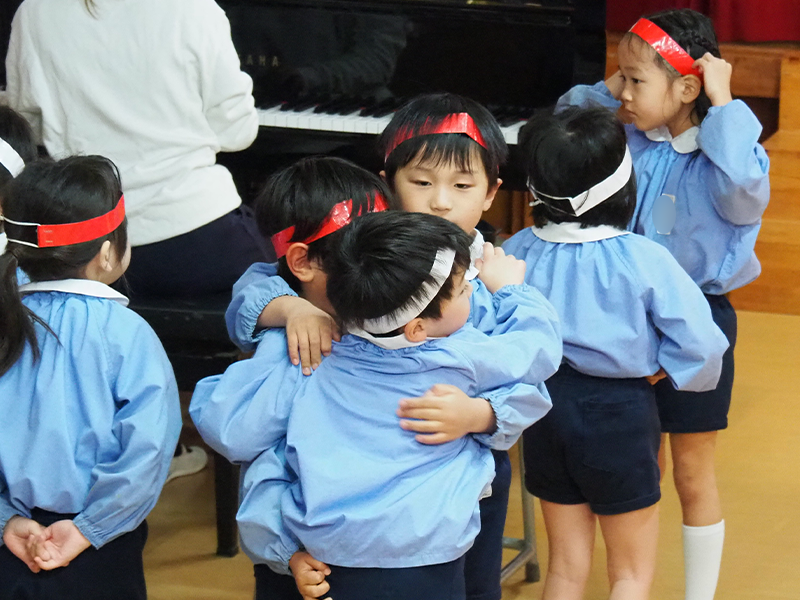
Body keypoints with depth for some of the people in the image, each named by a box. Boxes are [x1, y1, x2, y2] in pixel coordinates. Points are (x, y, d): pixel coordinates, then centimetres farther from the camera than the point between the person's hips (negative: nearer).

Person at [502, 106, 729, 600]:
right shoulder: (644, 260, -20)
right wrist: (654, 371, -2)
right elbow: (700, 342, -19)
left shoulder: (519, 253, -10)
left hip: (546, 408, 4)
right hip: (620, 413, -4)